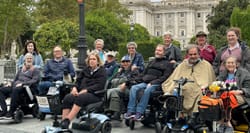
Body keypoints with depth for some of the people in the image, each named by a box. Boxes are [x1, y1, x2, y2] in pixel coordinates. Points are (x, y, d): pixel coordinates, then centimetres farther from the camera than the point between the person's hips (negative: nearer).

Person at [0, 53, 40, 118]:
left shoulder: (35, 70, 10)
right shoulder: (21, 70, 29)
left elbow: (35, 81, -6)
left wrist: (23, 83, -18)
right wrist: (11, 84, 5)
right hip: (16, 86, 7)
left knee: (15, 90, -39)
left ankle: (11, 112, -39)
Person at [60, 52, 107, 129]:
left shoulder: (101, 71, 4)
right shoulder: (85, 70, 19)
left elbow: (99, 86, -10)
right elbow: (78, 81, 20)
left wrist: (86, 90, -20)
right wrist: (75, 88, -4)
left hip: (95, 95, -5)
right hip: (81, 92, 5)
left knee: (80, 98, -37)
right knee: (67, 98, -25)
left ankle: (67, 121, -41)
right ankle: (62, 122, -33)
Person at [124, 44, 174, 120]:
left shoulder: (167, 64, 10)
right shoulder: (152, 62, 30)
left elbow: (165, 77, -5)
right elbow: (145, 73, 29)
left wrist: (152, 83, -14)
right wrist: (143, 79, 6)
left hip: (156, 84, -5)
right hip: (145, 82, 6)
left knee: (147, 90, -37)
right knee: (134, 88, -23)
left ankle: (139, 112, -37)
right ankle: (131, 111, -29)